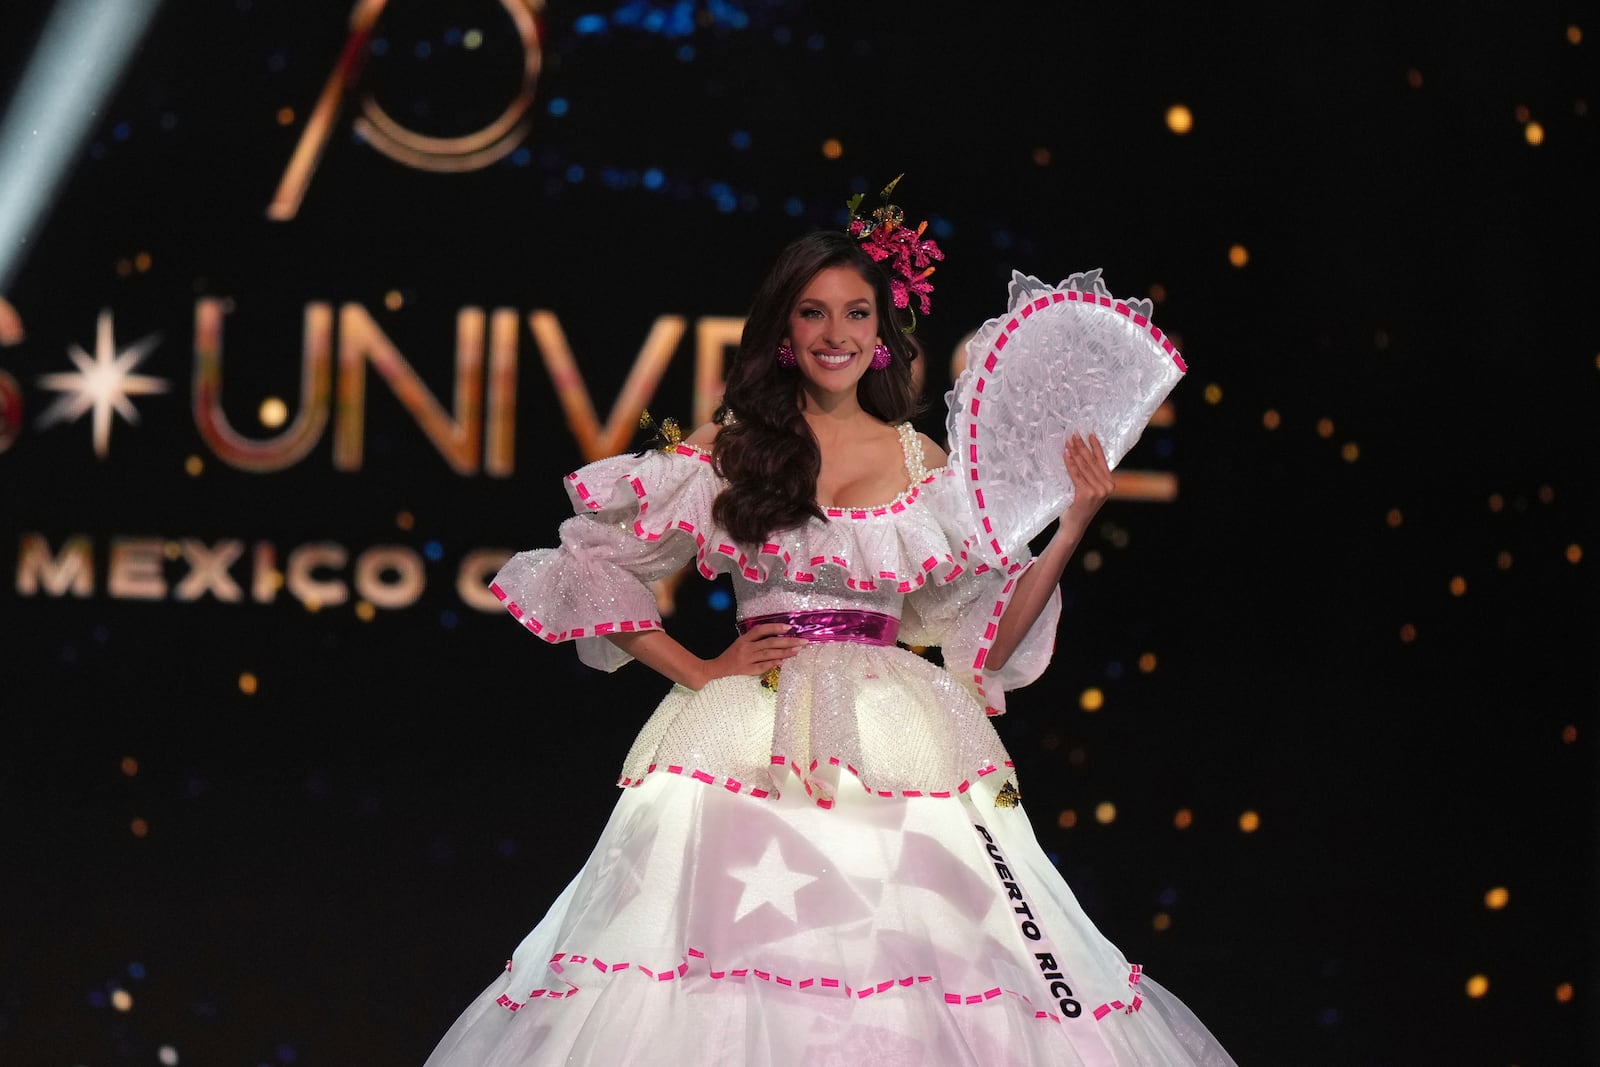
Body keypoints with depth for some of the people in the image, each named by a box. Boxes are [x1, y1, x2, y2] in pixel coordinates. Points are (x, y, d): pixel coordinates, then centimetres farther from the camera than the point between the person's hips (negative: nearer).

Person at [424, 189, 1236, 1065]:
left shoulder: (925, 467, 11)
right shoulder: (729, 451, 6)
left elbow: (983, 639, 11)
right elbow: (588, 566, 7)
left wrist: (1068, 532, 3)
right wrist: (696, 672, 2)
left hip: (899, 749, 1)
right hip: (753, 745, -1)